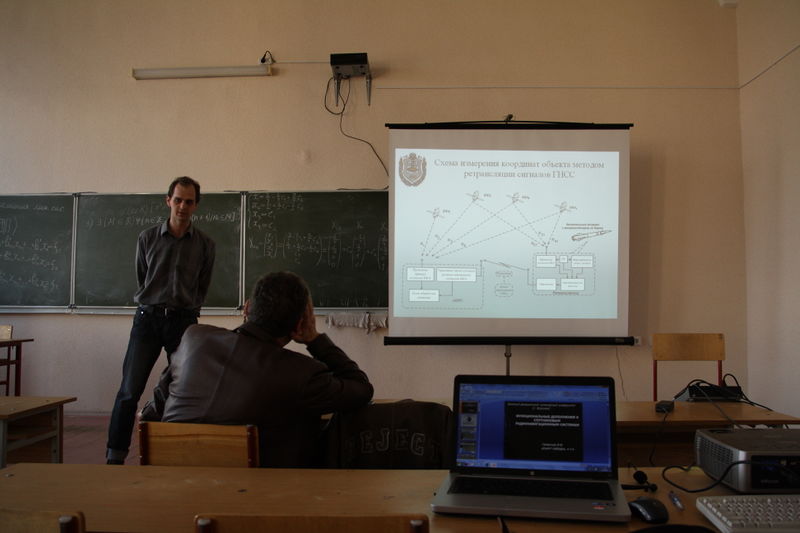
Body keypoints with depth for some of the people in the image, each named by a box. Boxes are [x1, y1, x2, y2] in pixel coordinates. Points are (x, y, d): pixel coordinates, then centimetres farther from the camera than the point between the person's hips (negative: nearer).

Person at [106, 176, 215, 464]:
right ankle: (115, 456, 1)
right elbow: (141, 279, 15)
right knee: (129, 390, -6)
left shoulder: (205, 244, 4)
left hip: (184, 320, 0)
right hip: (148, 318, 0)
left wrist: (185, 309, 12)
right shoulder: (147, 238, 4)